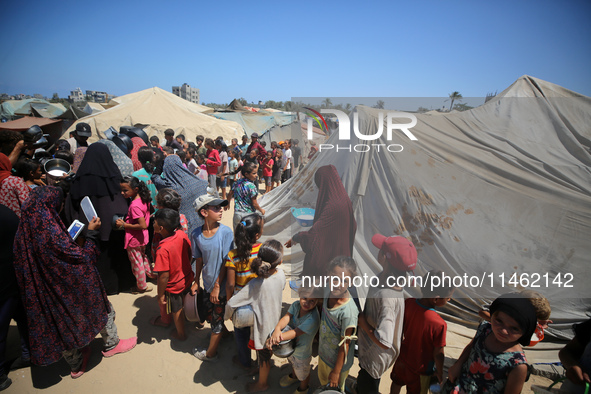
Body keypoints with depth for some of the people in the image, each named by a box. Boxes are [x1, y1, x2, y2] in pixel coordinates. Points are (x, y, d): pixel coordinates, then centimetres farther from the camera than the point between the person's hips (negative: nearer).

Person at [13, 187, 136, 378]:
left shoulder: (23, 233, -7)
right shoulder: (52, 232, -31)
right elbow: (83, 259, -24)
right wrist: (92, 233, -15)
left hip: (44, 296, 7)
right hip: (71, 289, -7)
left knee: (62, 326, 24)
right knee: (100, 306, 19)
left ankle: (76, 365, 44)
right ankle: (111, 344, 39)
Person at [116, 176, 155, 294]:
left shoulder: (134, 206, -29)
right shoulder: (144, 200, -3)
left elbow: (143, 225, -32)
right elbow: (146, 217, 12)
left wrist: (124, 224, -24)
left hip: (134, 240, -8)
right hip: (143, 237, 8)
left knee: (137, 263, 11)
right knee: (143, 257, 30)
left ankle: (142, 286, 28)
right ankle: (150, 273, 48)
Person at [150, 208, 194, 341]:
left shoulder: (163, 250, -35)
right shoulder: (182, 234, -16)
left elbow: (164, 276, -28)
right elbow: (190, 253, 0)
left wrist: (160, 295, -14)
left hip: (174, 286, -6)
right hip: (187, 279, 6)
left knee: (176, 311, 19)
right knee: (186, 302, 30)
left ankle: (181, 334, 43)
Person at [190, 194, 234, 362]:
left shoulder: (225, 232, -20)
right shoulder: (196, 234, -9)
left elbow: (226, 262, -16)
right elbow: (199, 259, 4)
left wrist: (217, 286, -14)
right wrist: (196, 282, 11)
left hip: (221, 285, -4)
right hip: (207, 283, 4)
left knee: (217, 319, 13)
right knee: (210, 315, 24)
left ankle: (210, 353, 35)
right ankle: (222, 333, 54)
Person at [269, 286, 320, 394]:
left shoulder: (313, 318, -39)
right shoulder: (296, 305, -21)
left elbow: (295, 332, -40)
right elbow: (286, 317, -31)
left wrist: (273, 339, -46)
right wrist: (277, 329, -52)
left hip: (302, 353, -5)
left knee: (303, 373, 25)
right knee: (293, 364, 37)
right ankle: (294, 376, 69)